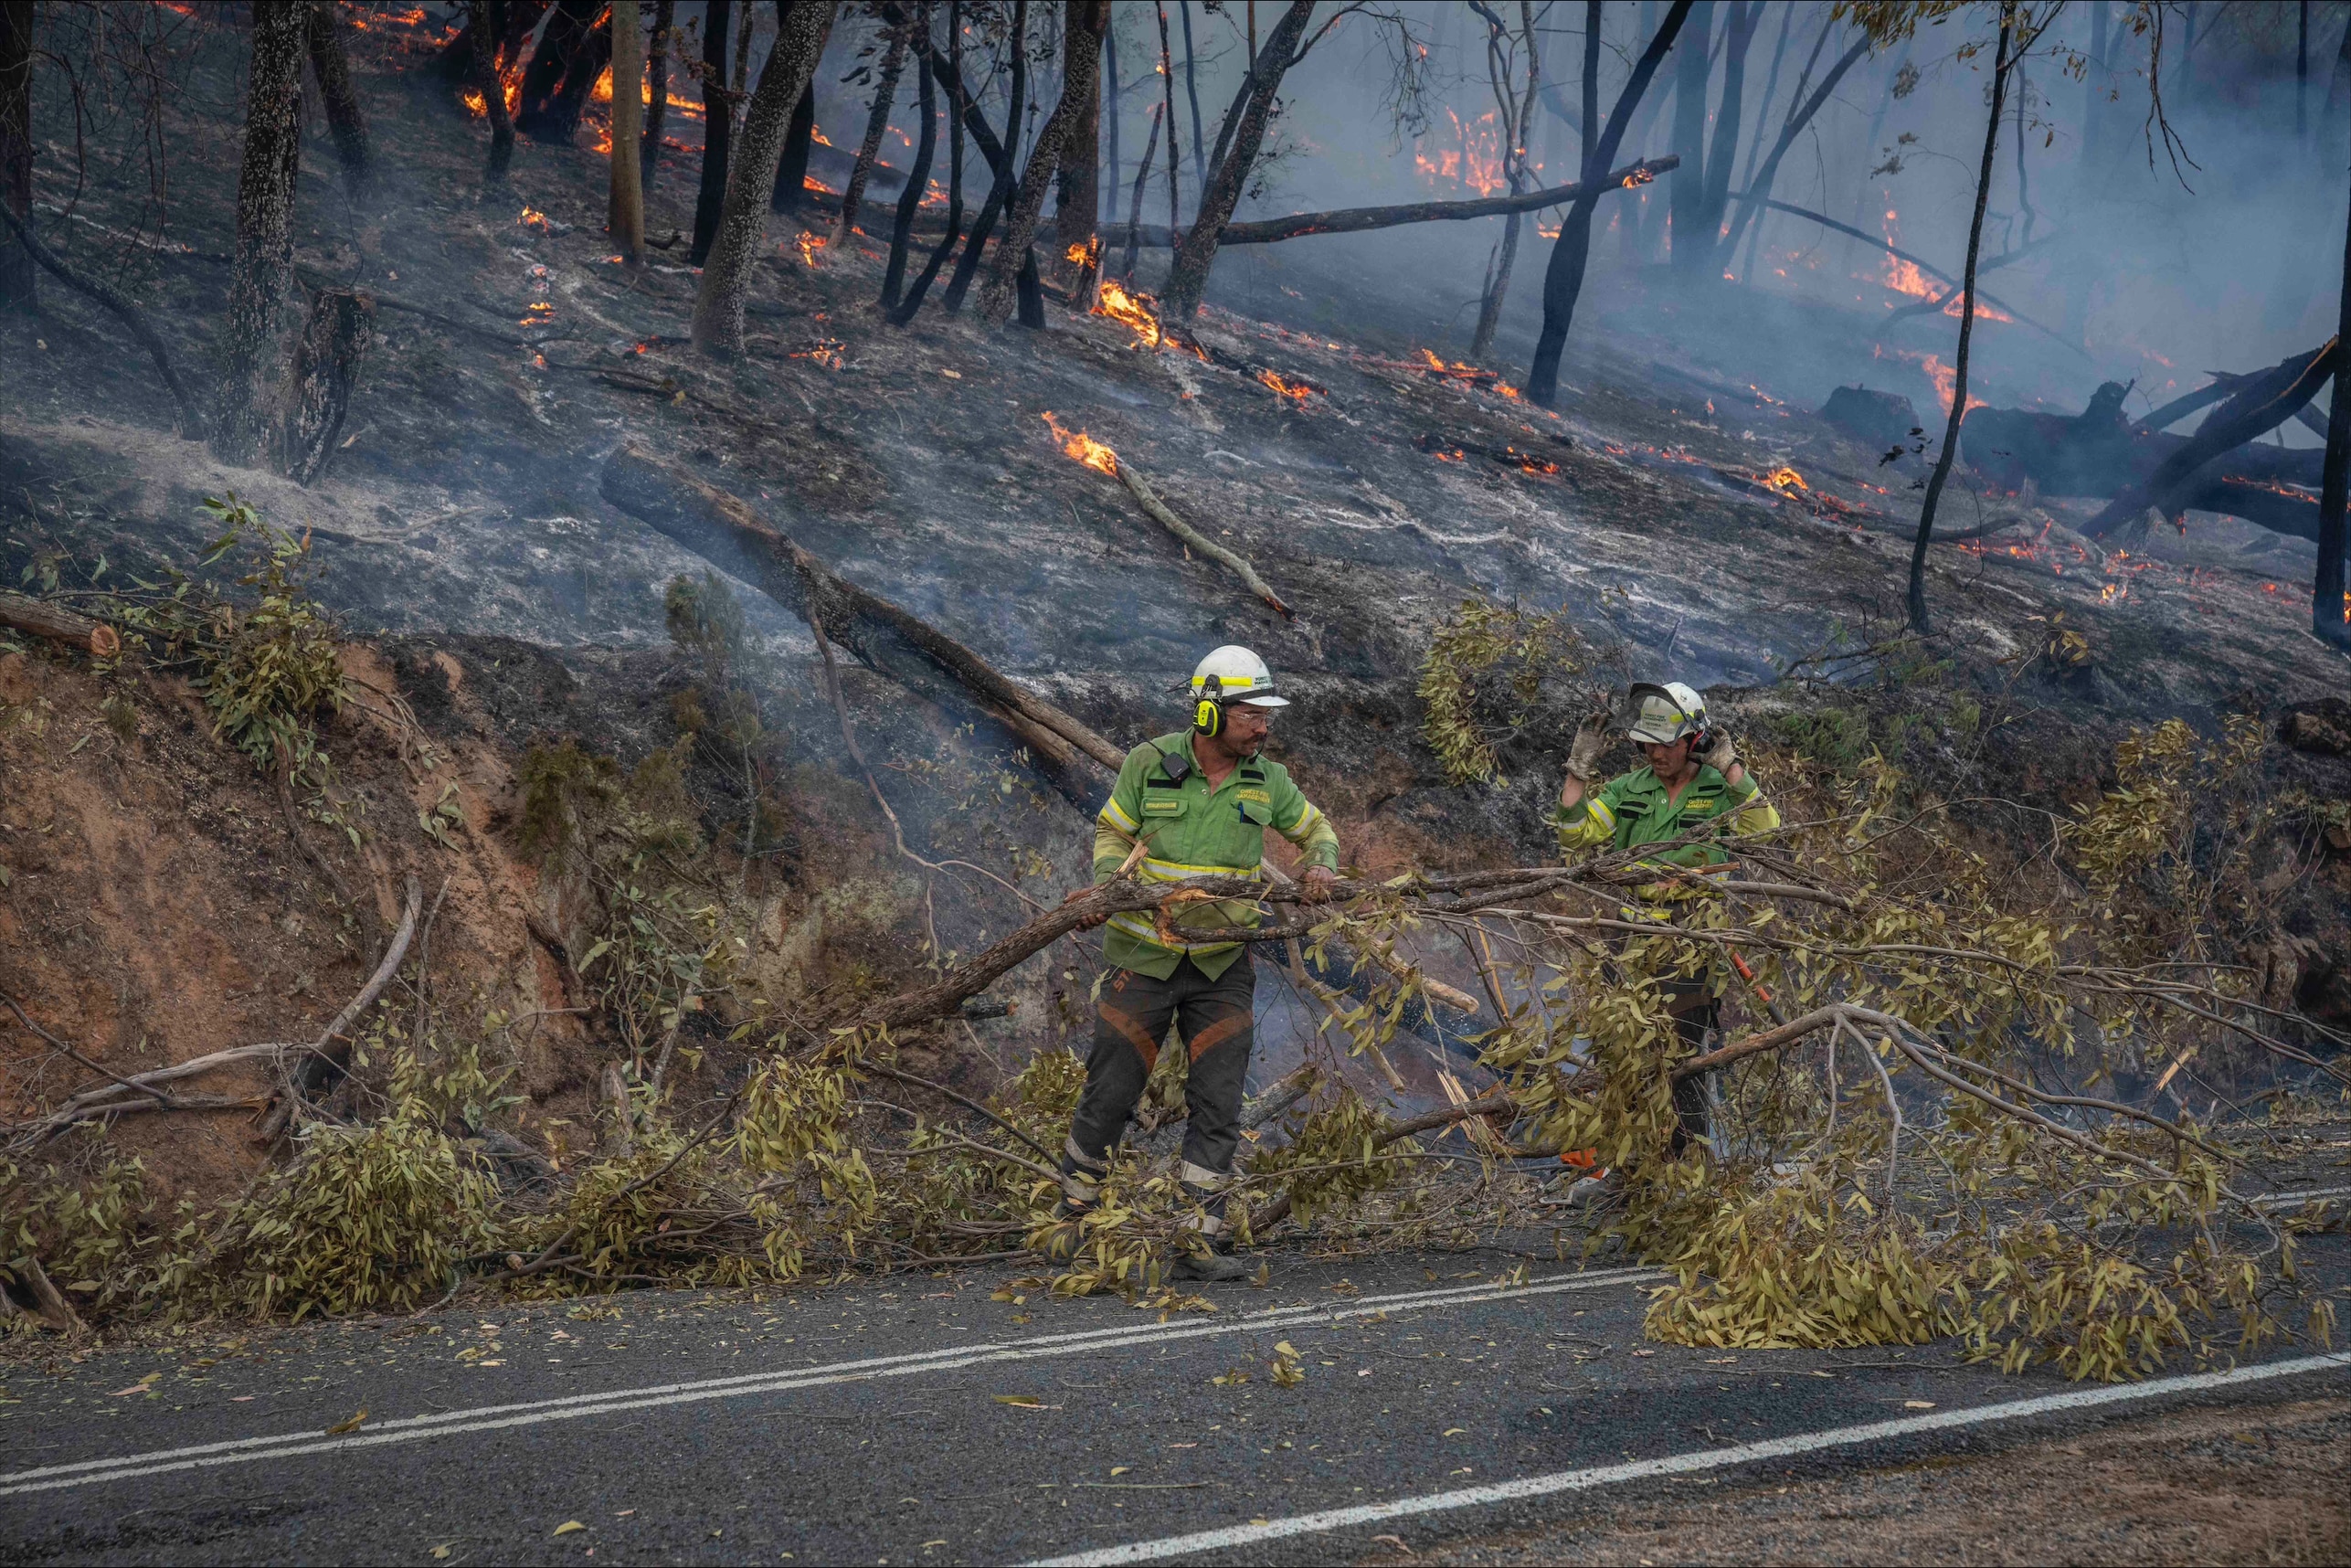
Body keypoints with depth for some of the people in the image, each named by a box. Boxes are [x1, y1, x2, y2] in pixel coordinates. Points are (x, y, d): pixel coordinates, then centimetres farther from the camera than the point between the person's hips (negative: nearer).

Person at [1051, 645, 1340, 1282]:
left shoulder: (1265, 780, -1)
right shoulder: (1150, 764, -9)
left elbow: (1315, 828, 15)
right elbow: (1112, 833, 2)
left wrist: (1321, 865, -7)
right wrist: (1108, 885, -17)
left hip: (1222, 966, 3)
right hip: (1144, 959, -3)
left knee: (1218, 1105, -2)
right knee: (1109, 1097, 3)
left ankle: (1197, 1243, 2)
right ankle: (1070, 1219, 22)